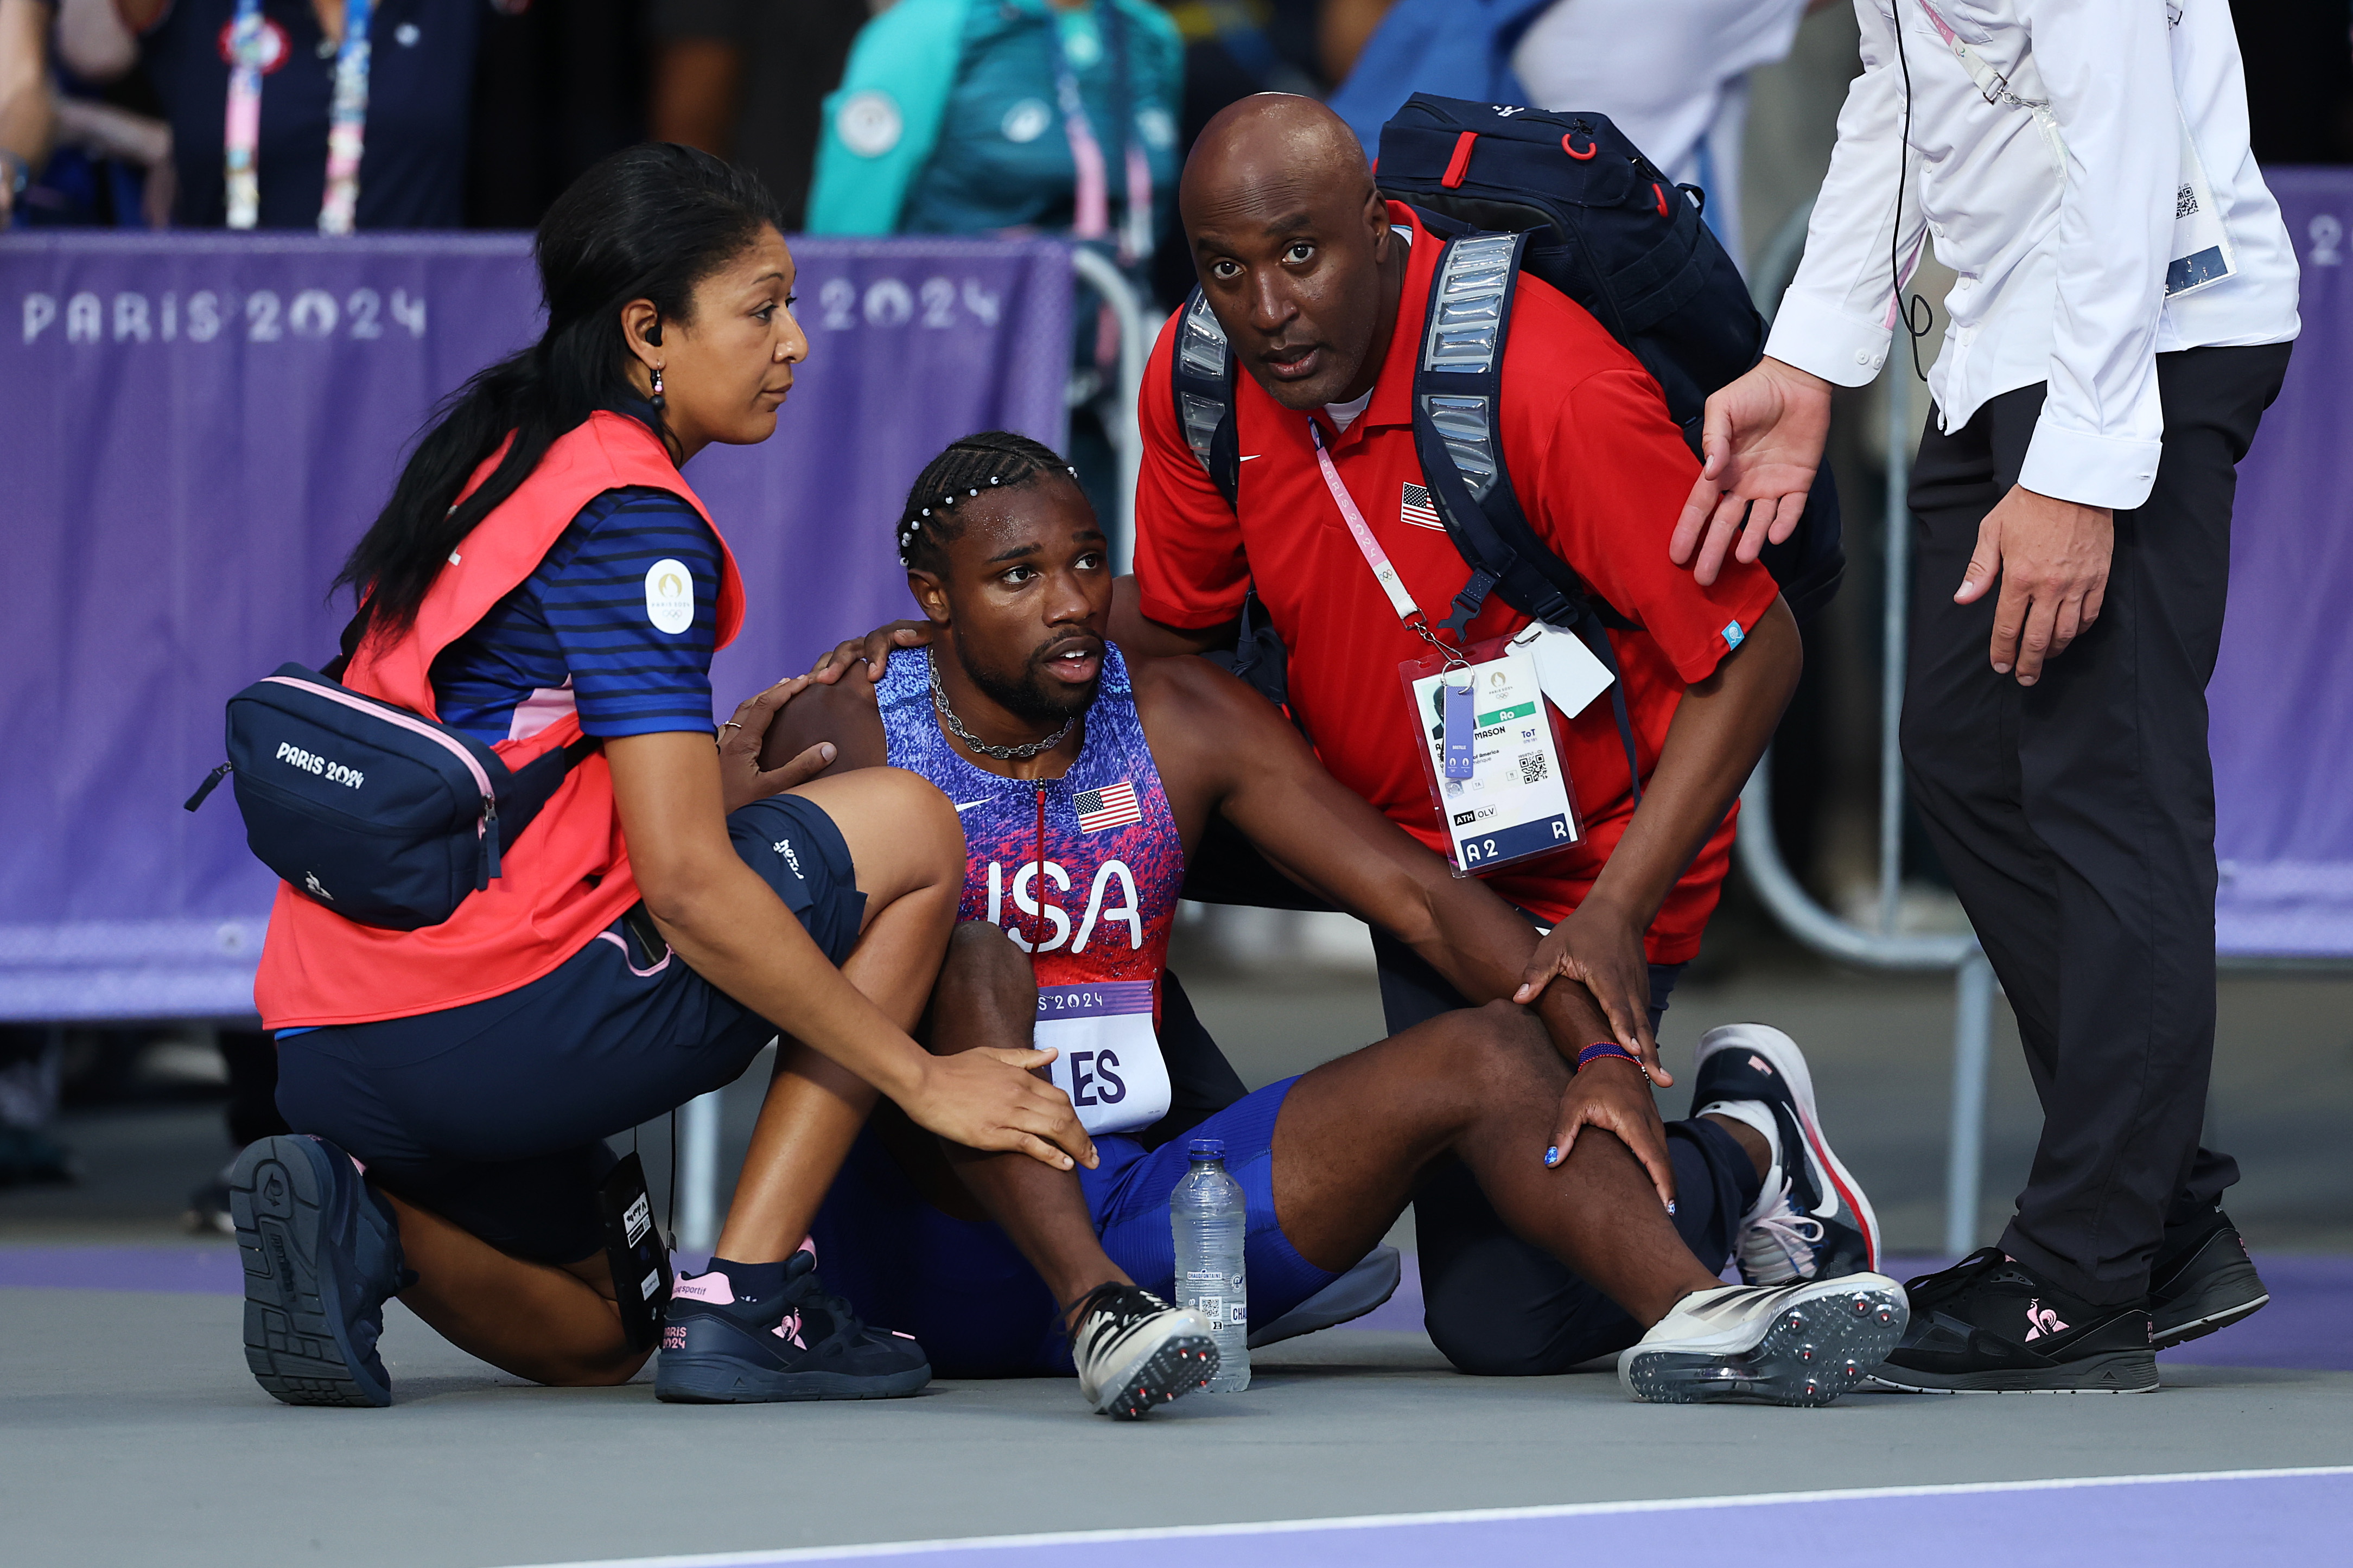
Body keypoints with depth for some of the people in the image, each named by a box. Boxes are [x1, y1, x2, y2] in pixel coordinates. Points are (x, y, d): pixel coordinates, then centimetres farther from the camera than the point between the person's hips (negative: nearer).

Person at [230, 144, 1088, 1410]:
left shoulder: (487, 463, 17)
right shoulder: (630, 520, -11)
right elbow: (690, 887, -17)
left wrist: (701, 780, 14)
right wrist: (924, 1082, -13)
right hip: (487, 1027, -9)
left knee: (596, 1337, 32)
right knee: (907, 827, 2)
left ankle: (363, 1220, 2)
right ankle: (748, 1298, -3)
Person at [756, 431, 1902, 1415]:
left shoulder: (1183, 723, 7)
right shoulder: (846, 740, -3)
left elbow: (1422, 898, 2)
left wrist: (1600, 1055, -13)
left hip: (1132, 1212, 4)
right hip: (935, 1225, -4)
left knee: (1494, 1050, -11)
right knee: (975, 960, -32)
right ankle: (1097, 1311, -46)